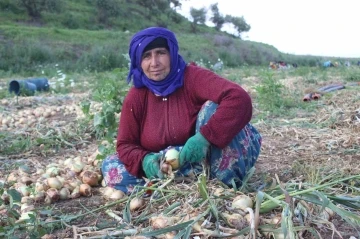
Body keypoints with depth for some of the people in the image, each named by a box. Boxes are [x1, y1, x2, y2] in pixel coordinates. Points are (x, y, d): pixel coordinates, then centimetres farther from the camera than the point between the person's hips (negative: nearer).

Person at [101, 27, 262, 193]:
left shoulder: (193, 77, -18)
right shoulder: (135, 97, -7)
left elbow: (239, 99, -33)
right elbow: (125, 145, -4)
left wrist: (205, 137, -43)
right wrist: (145, 160, -27)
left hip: (206, 159, -4)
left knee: (213, 107, -27)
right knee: (111, 167, -16)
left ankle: (227, 183, -24)